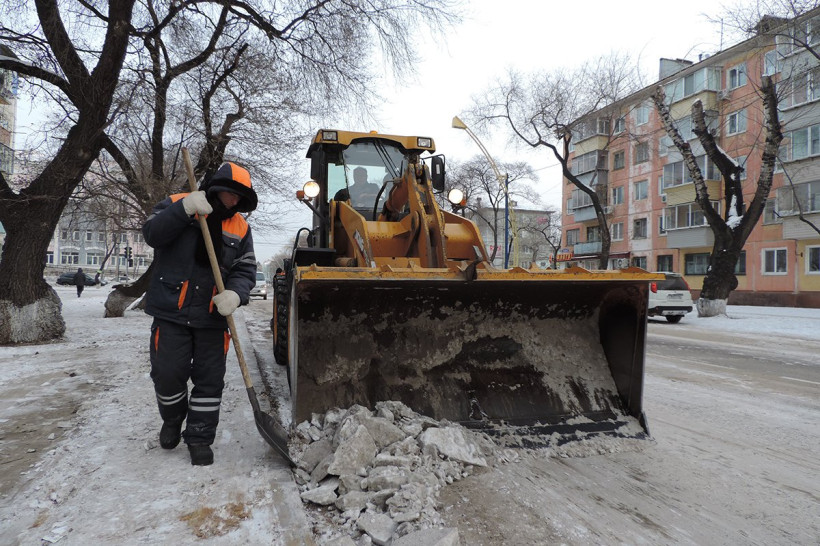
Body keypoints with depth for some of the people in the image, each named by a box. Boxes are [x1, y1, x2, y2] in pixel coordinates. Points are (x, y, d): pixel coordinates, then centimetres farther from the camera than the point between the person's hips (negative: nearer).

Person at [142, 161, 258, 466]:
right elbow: (152, 234, -15)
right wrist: (185, 208, -27)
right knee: (168, 375, 1)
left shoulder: (240, 227, 7)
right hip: (171, 314, -2)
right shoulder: (176, 205, 2)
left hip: (213, 318, 2)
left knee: (209, 381, 5)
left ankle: (199, 438, 22)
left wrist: (235, 294, -19)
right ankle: (172, 419, 33)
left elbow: (245, 270, 2)